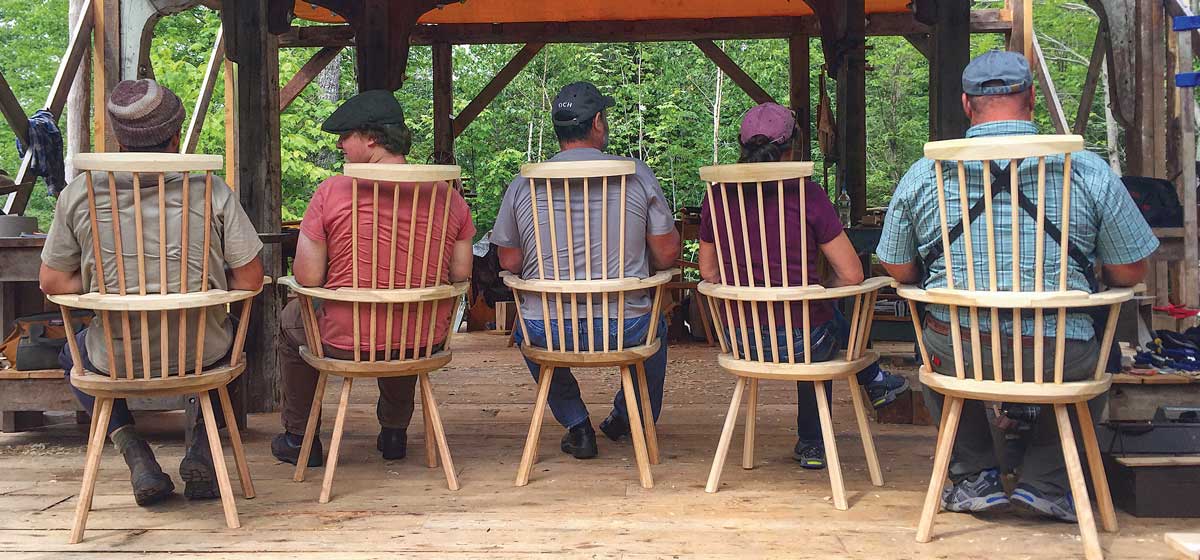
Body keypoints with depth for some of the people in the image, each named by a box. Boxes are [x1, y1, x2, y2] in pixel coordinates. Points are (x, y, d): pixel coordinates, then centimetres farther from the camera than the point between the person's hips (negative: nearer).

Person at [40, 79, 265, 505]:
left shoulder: (80, 193, -3)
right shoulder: (211, 190, -6)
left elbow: (53, 283, 3)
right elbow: (250, 279, -5)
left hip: (118, 357, 0)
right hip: (202, 353, 0)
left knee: (73, 355, 35)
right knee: (231, 339, 36)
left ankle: (135, 454, 13)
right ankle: (202, 448, 15)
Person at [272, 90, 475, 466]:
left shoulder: (332, 191, -13)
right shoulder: (448, 195, -3)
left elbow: (307, 278, -11)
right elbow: (461, 274, 2)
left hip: (345, 343, -3)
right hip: (426, 343, 3)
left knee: (292, 319, 31)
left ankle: (298, 438, 41)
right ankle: (394, 434, 49)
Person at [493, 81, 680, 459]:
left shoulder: (522, 186, -2)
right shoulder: (637, 174, -5)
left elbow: (509, 263, 6)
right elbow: (667, 254, -1)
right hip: (624, 330, 0)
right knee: (655, 325, 35)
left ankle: (577, 427, 31)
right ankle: (631, 420, 49)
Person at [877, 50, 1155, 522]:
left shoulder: (921, 176, -1)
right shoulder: (1089, 171, -3)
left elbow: (899, 271, 9)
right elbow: (1130, 273, 3)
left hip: (957, 358, 1)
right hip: (1059, 360, -1)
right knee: (1097, 357, 33)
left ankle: (975, 477, 29)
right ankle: (1045, 481, 23)